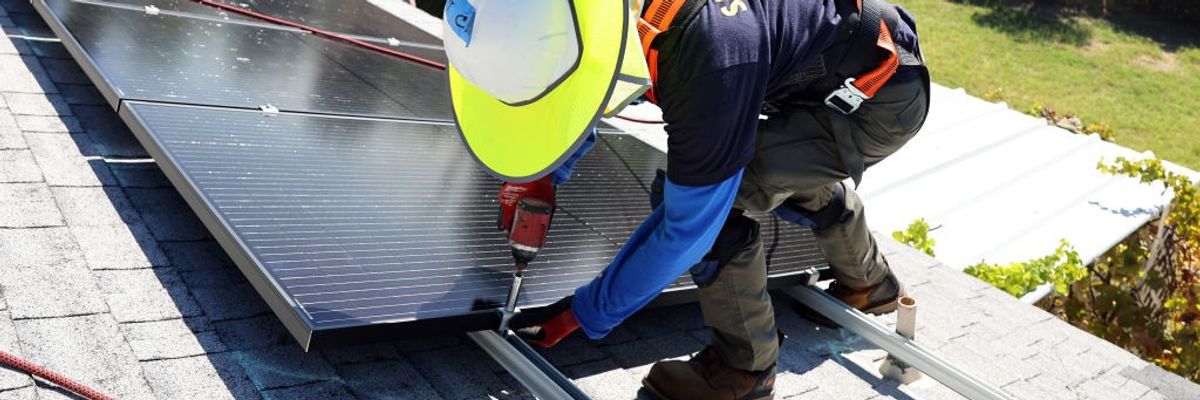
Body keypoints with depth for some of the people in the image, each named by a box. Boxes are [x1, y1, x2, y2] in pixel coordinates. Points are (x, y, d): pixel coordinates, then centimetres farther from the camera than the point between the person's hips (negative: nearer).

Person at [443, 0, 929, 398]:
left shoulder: (713, 64, -40)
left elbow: (687, 227, -27)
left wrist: (583, 313, -17)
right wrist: (539, 174, -3)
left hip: (886, 92, -8)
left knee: (709, 198, -19)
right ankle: (868, 283, 53)